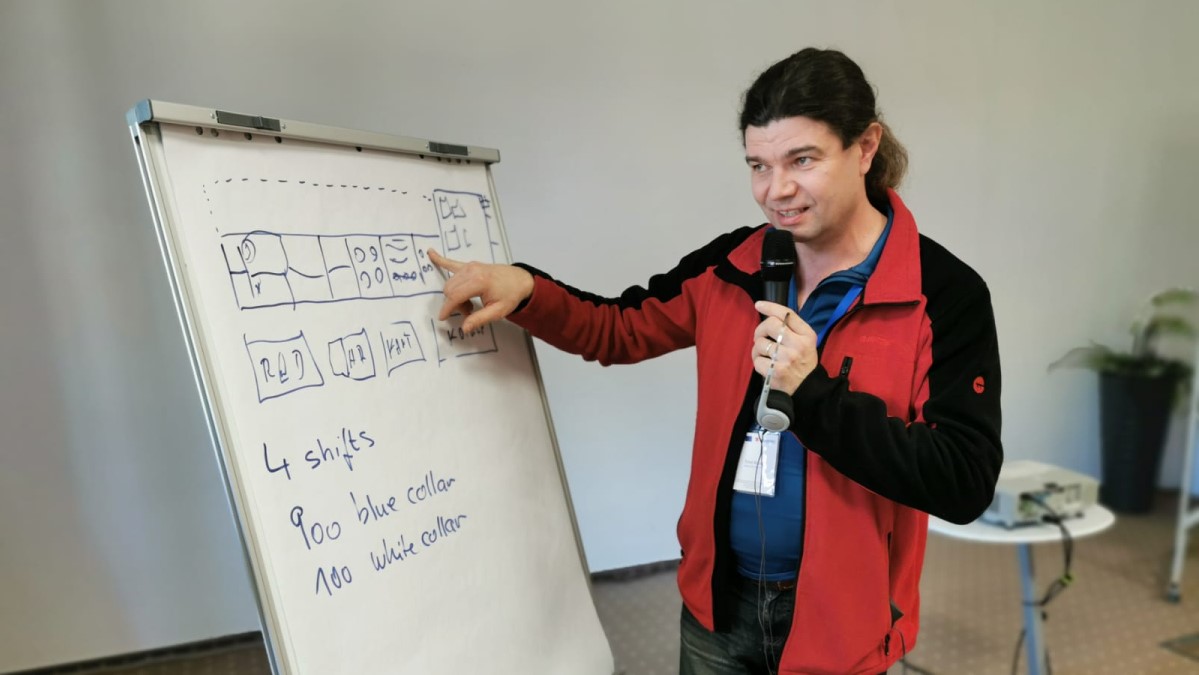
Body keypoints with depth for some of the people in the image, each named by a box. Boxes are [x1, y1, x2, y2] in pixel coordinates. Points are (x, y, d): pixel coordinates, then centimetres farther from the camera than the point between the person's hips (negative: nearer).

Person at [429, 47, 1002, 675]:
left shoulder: (945, 295, -15)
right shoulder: (730, 266, -2)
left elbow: (965, 484, -19)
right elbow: (620, 330, 7)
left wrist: (814, 394, -26)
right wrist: (524, 289, -10)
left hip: (836, 619, -3)